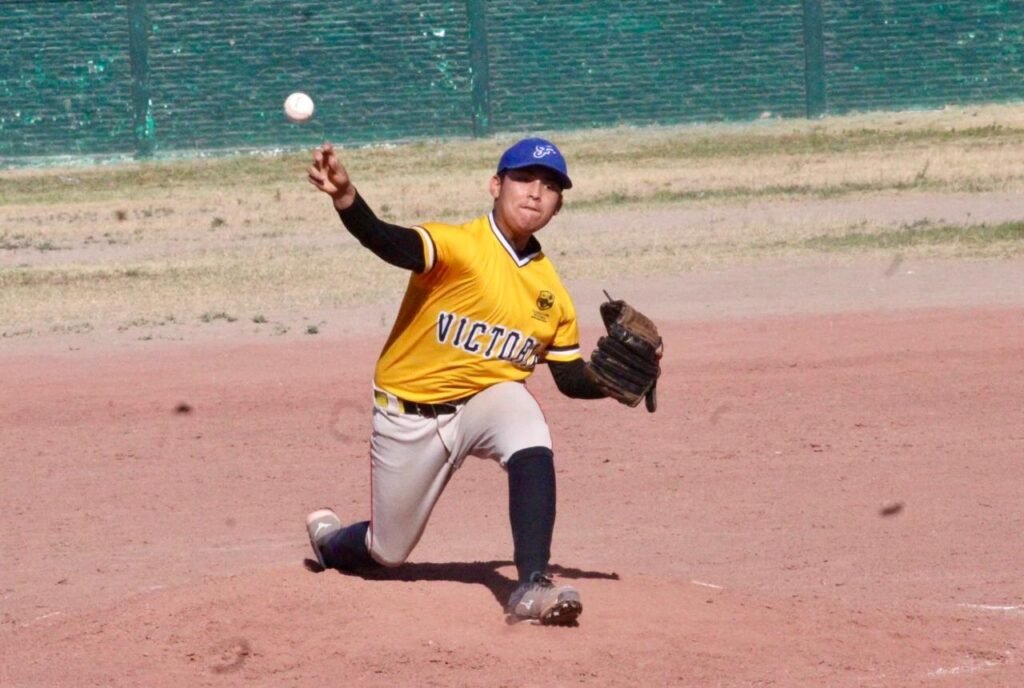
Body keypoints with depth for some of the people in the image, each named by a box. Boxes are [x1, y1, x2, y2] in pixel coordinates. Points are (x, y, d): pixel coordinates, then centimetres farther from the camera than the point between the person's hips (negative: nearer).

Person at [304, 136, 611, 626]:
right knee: (387, 551, 9)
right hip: (409, 417, -3)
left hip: (487, 402, 3)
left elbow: (572, 379, 10)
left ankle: (532, 585, -34)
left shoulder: (551, 292, 1)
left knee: (529, 435, -33)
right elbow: (391, 244, -38)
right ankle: (327, 539, 48)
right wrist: (346, 200, -58)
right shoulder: (459, 246, -17)